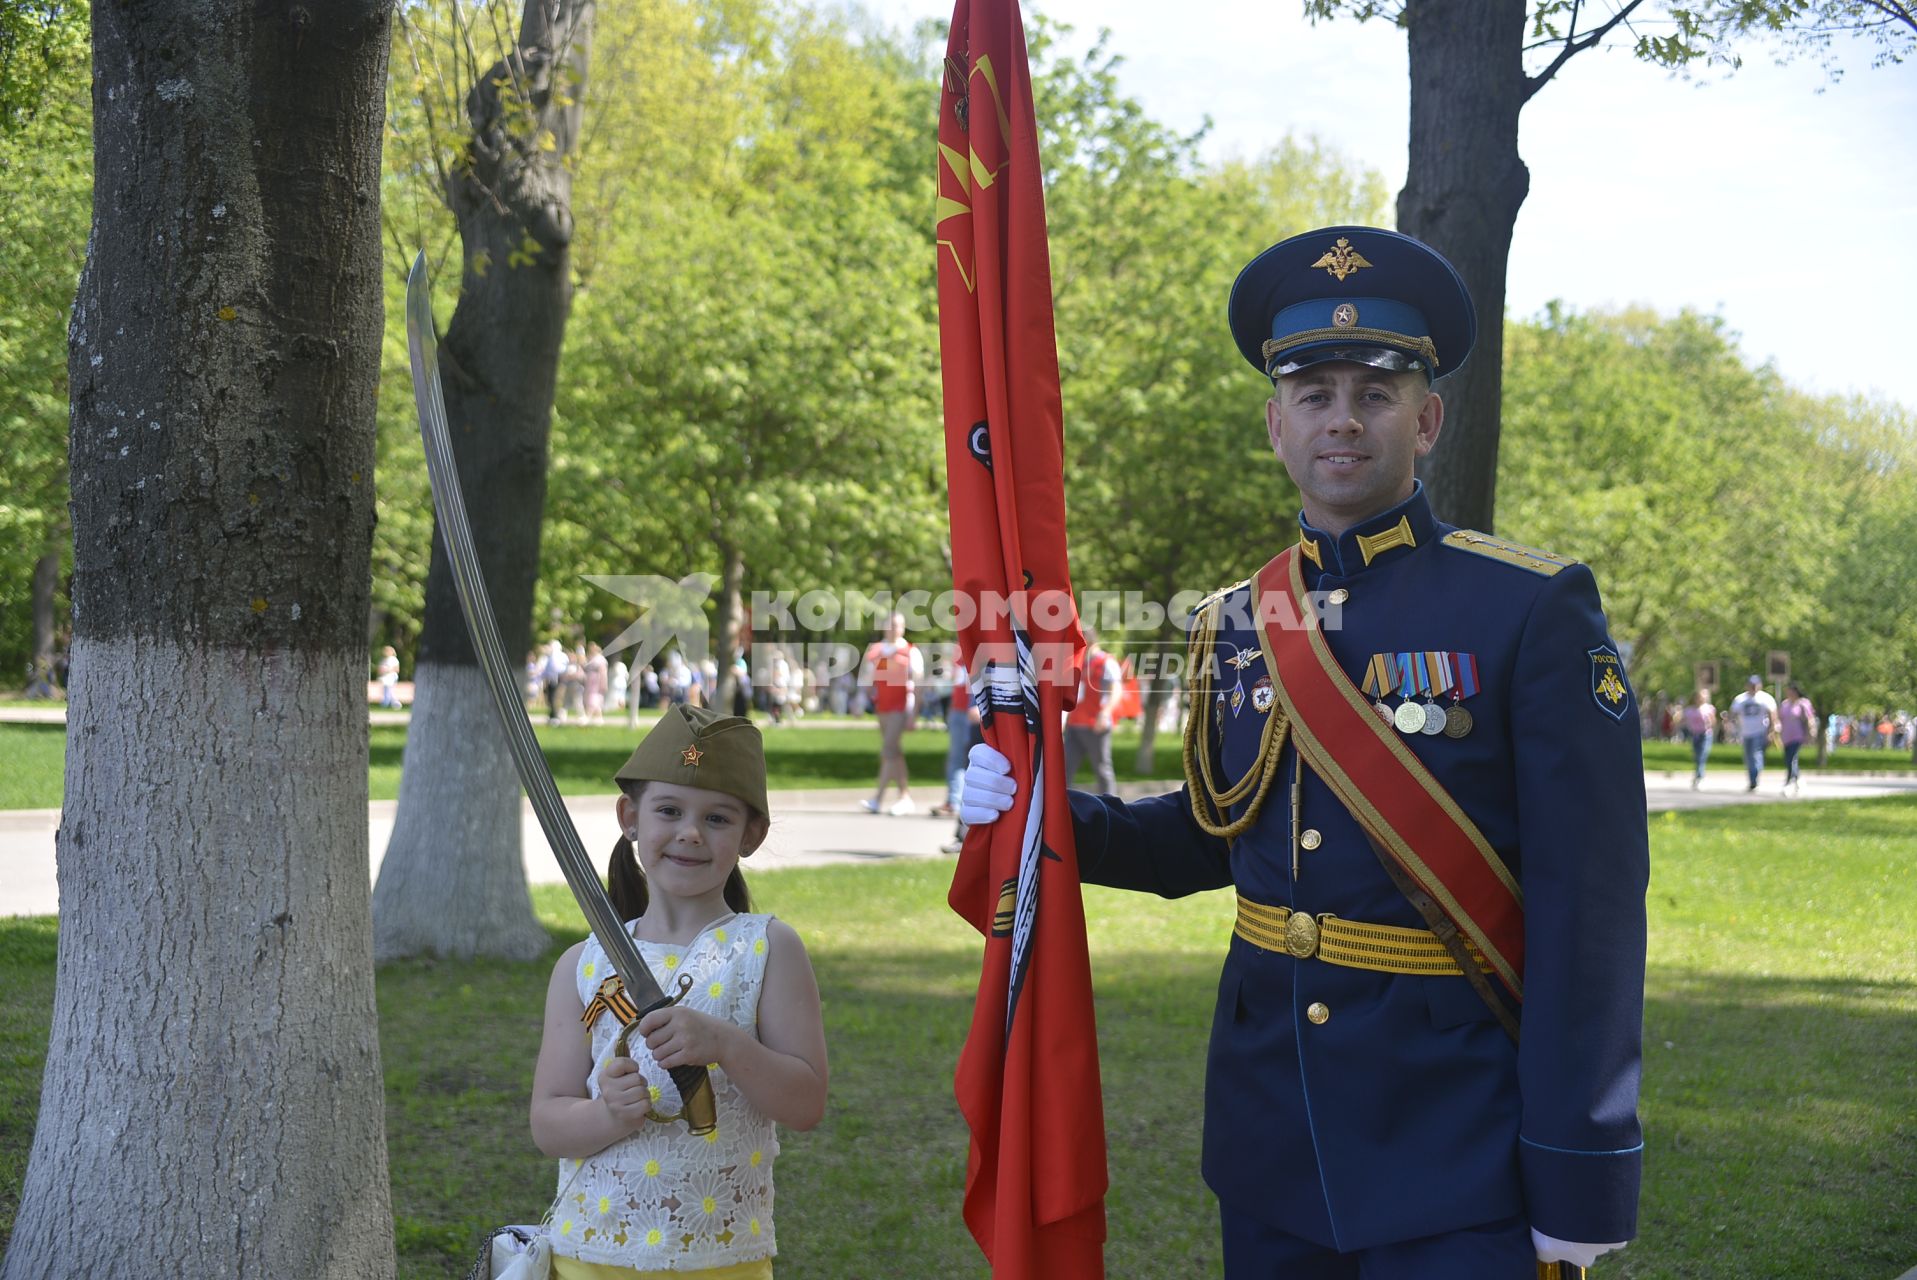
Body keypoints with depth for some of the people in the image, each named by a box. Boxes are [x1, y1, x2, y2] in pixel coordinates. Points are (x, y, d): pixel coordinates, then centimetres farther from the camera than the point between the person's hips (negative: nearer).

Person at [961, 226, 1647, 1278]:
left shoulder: (1533, 610, -9)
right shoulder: (1232, 626, 6)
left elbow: (1591, 903, -12)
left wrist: (1581, 1185, -15)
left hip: (1457, 1148, -5)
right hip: (1267, 1136, 5)